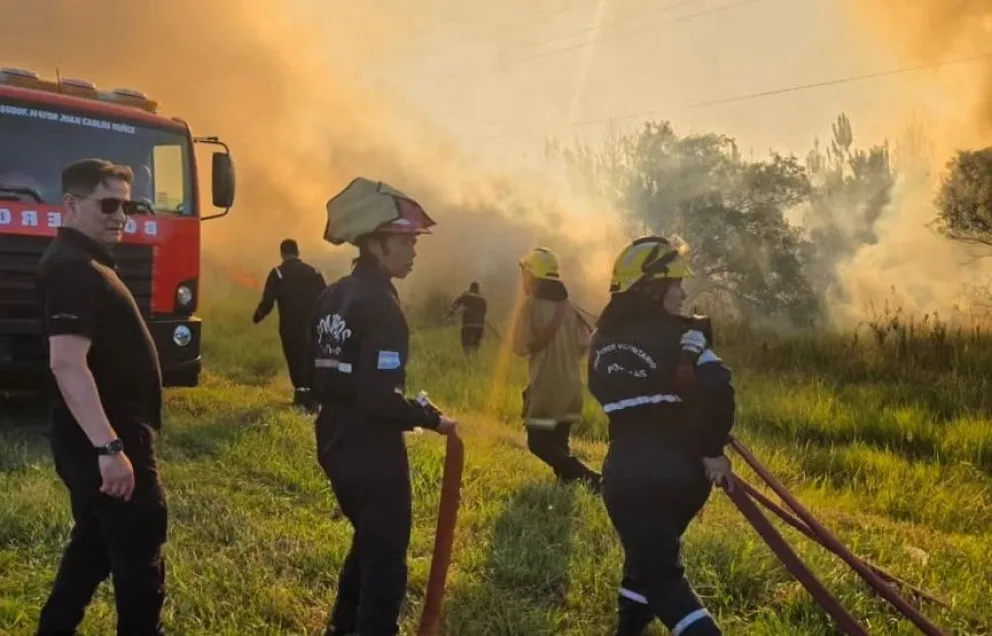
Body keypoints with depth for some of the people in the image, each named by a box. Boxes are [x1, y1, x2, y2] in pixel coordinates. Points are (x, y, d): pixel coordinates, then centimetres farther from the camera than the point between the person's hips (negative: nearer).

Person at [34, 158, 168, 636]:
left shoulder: (85, 262, 15)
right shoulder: (72, 267, -18)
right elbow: (67, 364, -28)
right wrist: (110, 447, -31)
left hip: (99, 439, 10)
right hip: (104, 442, -10)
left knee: (94, 544, 20)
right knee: (139, 552, 0)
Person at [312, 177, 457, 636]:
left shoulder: (332, 297, 8)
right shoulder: (380, 305, -20)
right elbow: (380, 398, -26)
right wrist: (431, 419, -14)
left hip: (336, 444, 9)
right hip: (373, 452, -9)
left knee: (369, 541, 27)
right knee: (386, 556, 6)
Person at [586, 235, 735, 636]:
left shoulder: (603, 340, 6)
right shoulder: (680, 335, -10)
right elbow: (716, 388, -25)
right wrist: (712, 449, -14)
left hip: (626, 474, 2)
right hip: (681, 472, -1)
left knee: (660, 575, 7)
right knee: (653, 556, 23)